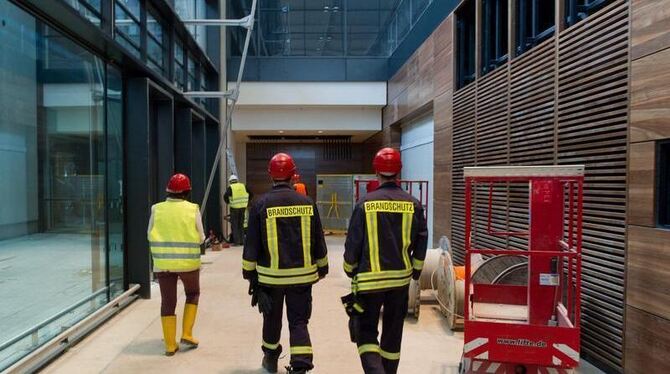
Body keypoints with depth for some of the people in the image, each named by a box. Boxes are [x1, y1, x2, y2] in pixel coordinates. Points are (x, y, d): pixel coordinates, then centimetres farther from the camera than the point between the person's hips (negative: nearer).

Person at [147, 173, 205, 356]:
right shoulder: (193, 209, -8)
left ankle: (170, 345, 17)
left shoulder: (157, 209, -3)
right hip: (188, 262, -1)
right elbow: (200, 238, -5)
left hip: (163, 263, 1)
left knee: (168, 302, 11)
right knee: (192, 294, 22)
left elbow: (150, 236, 3)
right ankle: (187, 334, 17)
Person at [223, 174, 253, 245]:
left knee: (234, 225, 4)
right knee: (241, 225, 14)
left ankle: (236, 241, 0)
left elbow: (225, 196, -17)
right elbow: (251, 194, 9)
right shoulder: (243, 186, 8)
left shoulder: (230, 187, -4)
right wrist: (246, 202, 15)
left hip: (234, 208, -4)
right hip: (243, 207, 4)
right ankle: (242, 241, 15)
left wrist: (228, 202, 1)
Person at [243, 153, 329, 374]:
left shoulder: (261, 205, -9)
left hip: (270, 275, 0)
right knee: (299, 321, 10)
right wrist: (322, 268, 17)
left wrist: (250, 272, 8)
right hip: (302, 275, 1)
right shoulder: (307, 203, -3)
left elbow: (251, 244, -4)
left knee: (272, 319, 20)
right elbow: (319, 242, 4)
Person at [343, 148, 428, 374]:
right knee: (393, 330, 18)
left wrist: (350, 271, 11)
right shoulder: (413, 205, -3)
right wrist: (416, 269, 18)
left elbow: (353, 243, -6)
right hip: (401, 278, 3)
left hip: (369, 279, -3)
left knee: (366, 330, 9)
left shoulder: (365, 203, -10)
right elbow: (421, 241, 4)